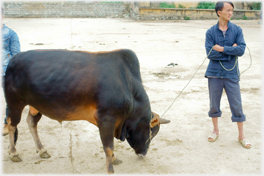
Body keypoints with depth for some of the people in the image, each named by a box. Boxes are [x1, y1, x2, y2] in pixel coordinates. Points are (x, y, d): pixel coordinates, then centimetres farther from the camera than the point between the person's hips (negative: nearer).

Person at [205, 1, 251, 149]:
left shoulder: (237, 30, 0)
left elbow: (242, 49, -12)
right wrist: (231, 50, -11)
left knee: (237, 105, 4)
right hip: (214, 74, 0)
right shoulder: (210, 32, -2)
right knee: (214, 104, 11)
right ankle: (216, 130, 31)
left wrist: (222, 49, -15)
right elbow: (210, 53, -12)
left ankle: (241, 135, 20)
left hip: (231, 74, 0)